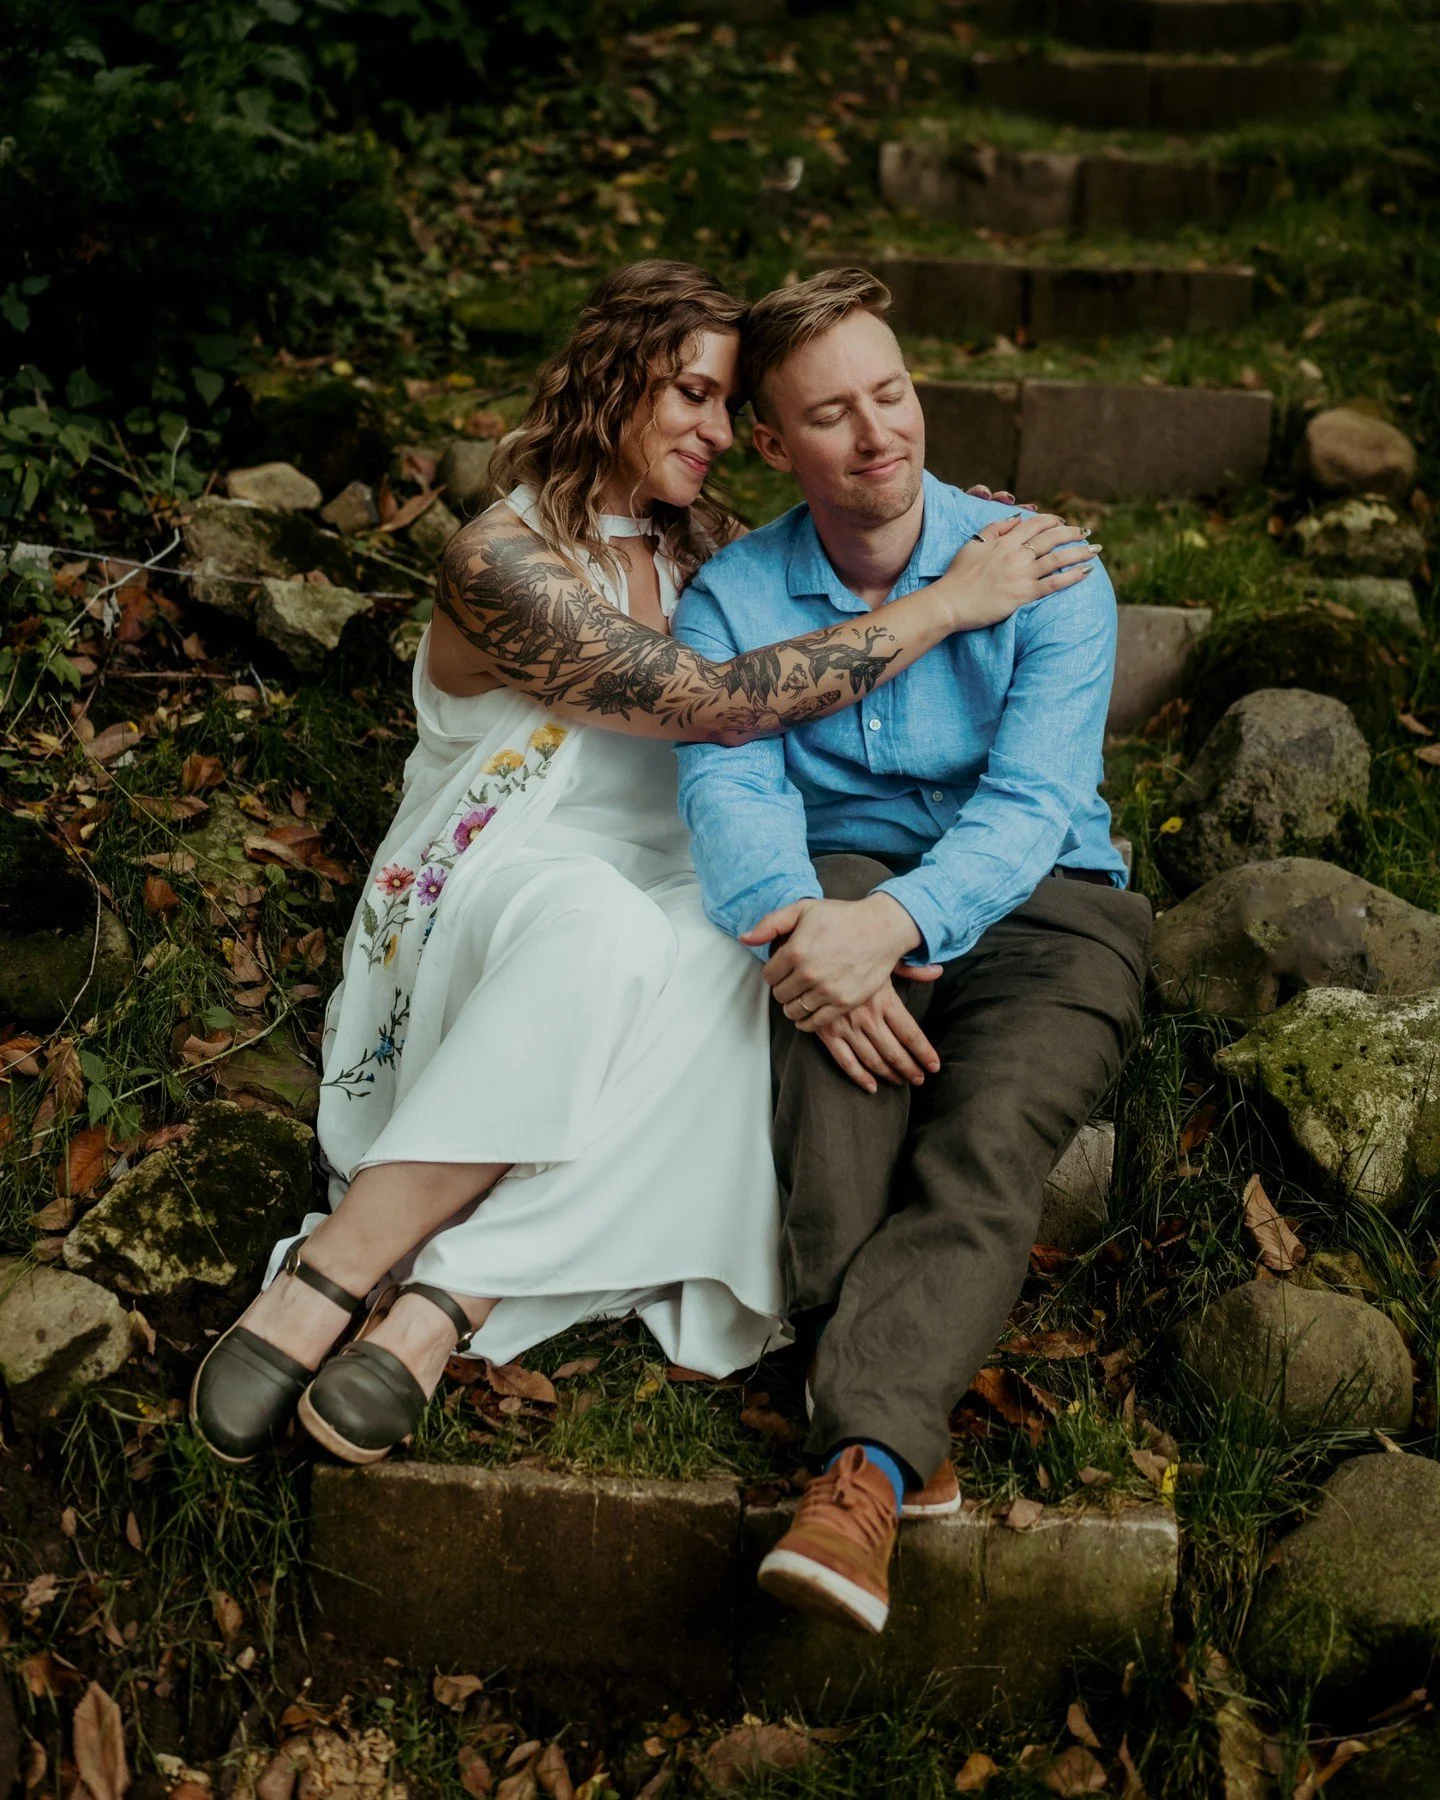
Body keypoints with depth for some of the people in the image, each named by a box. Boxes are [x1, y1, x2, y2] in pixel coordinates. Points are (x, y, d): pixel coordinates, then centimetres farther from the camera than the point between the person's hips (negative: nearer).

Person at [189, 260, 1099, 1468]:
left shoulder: (697, 542, 10)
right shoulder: (502, 563, -14)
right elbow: (718, 703, -24)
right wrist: (945, 605, -20)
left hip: (662, 903, 6)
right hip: (481, 912, -5)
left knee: (730, 964, -32)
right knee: (599, 925, -41)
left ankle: (452, 1301, -33)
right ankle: (325, 1280, -33)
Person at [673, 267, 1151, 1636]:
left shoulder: (1044, 570, -3)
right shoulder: (729, 598, 3)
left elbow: (1031, 803, -16)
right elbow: (728, 788, -14)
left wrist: (894, 920, -36)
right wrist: (799, 913, -38)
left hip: (1042, 905, 0)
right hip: (844, 883, 1)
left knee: (988, 1147, -31)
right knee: (831, 967, -36)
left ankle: (858, 1464, -43)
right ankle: (904, 1430, -40)